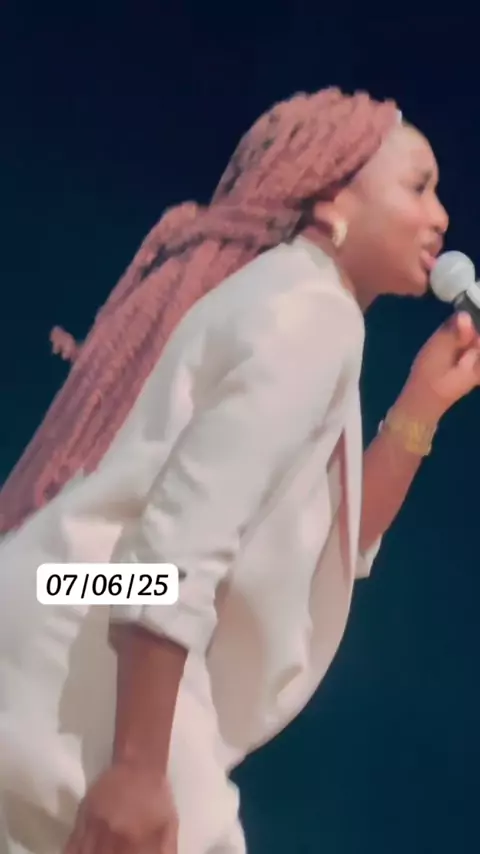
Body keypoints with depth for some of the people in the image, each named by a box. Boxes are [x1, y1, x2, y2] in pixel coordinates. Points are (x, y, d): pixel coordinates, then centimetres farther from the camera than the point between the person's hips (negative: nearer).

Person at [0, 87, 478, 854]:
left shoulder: (278, 297, 19)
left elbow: (338, 548, 20)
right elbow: (180, 541, -21)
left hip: (78, 676, 9)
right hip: (90, 678, -9)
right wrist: (137, 765, -21)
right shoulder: (313, 307, -9)